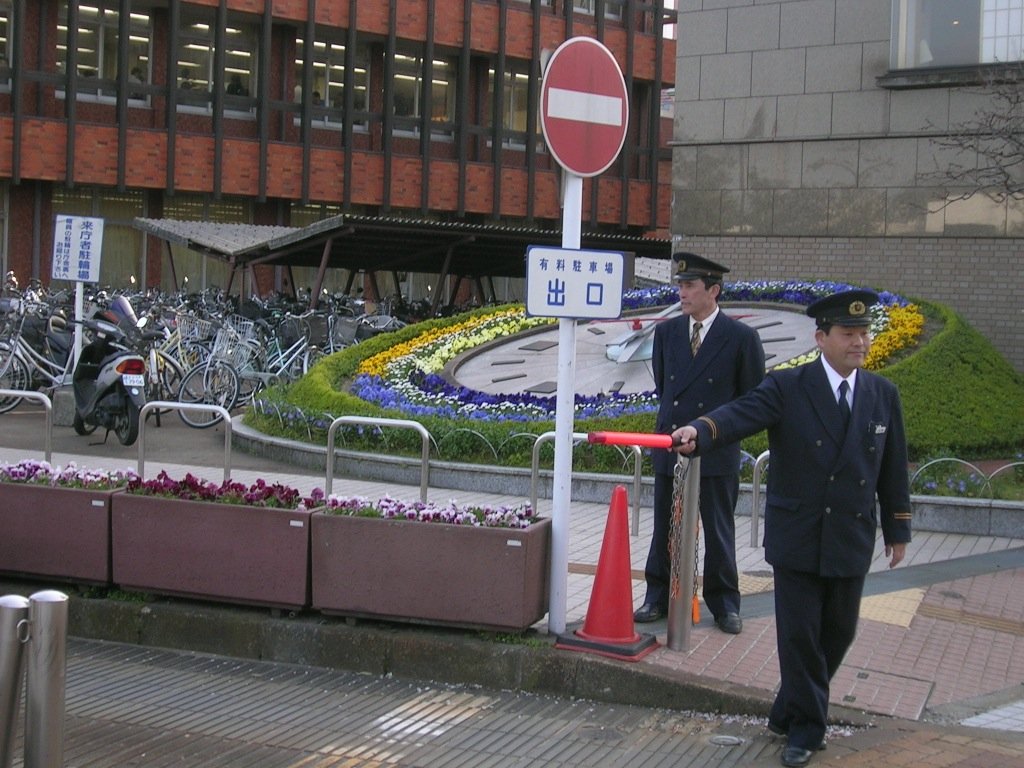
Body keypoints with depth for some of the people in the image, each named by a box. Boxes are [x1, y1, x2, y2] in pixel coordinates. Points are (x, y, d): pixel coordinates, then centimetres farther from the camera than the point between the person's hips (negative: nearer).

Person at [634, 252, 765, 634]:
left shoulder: (741, 338, -7)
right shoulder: (666, 332, 4)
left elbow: (754, 397, 1)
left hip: (716, 451, -3)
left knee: (719, 532, 8)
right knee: (665, 529, 11)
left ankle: (724, 604, 19)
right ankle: (658, 598, 22)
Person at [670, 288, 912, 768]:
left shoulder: (883, 395, 4)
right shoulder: (787, 388, -7)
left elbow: (892, 469, 10)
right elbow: (739, 415, -24)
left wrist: (897, 530, 11)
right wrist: (700, 431, -45)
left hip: (852, 541, 4)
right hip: (797, 538, -4)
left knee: (838, 633, 12)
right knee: (799, 634, 1)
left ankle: (791, 713, 31)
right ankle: (806, 727, 17)